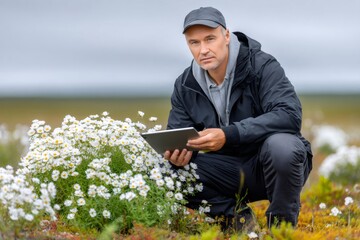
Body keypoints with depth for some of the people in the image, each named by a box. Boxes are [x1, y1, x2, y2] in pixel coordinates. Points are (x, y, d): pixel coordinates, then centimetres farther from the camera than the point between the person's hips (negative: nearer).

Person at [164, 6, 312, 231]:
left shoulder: (262, 66, -17)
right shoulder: (185, 86, 0)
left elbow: (289, 115, -30)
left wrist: (229, 135, -40)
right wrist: (178, 153, -26)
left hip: (271, 163, -4)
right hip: (231, 174, 4)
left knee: (280, 144, -38)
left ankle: (282, 220, -11)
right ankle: (234, 214, -3)